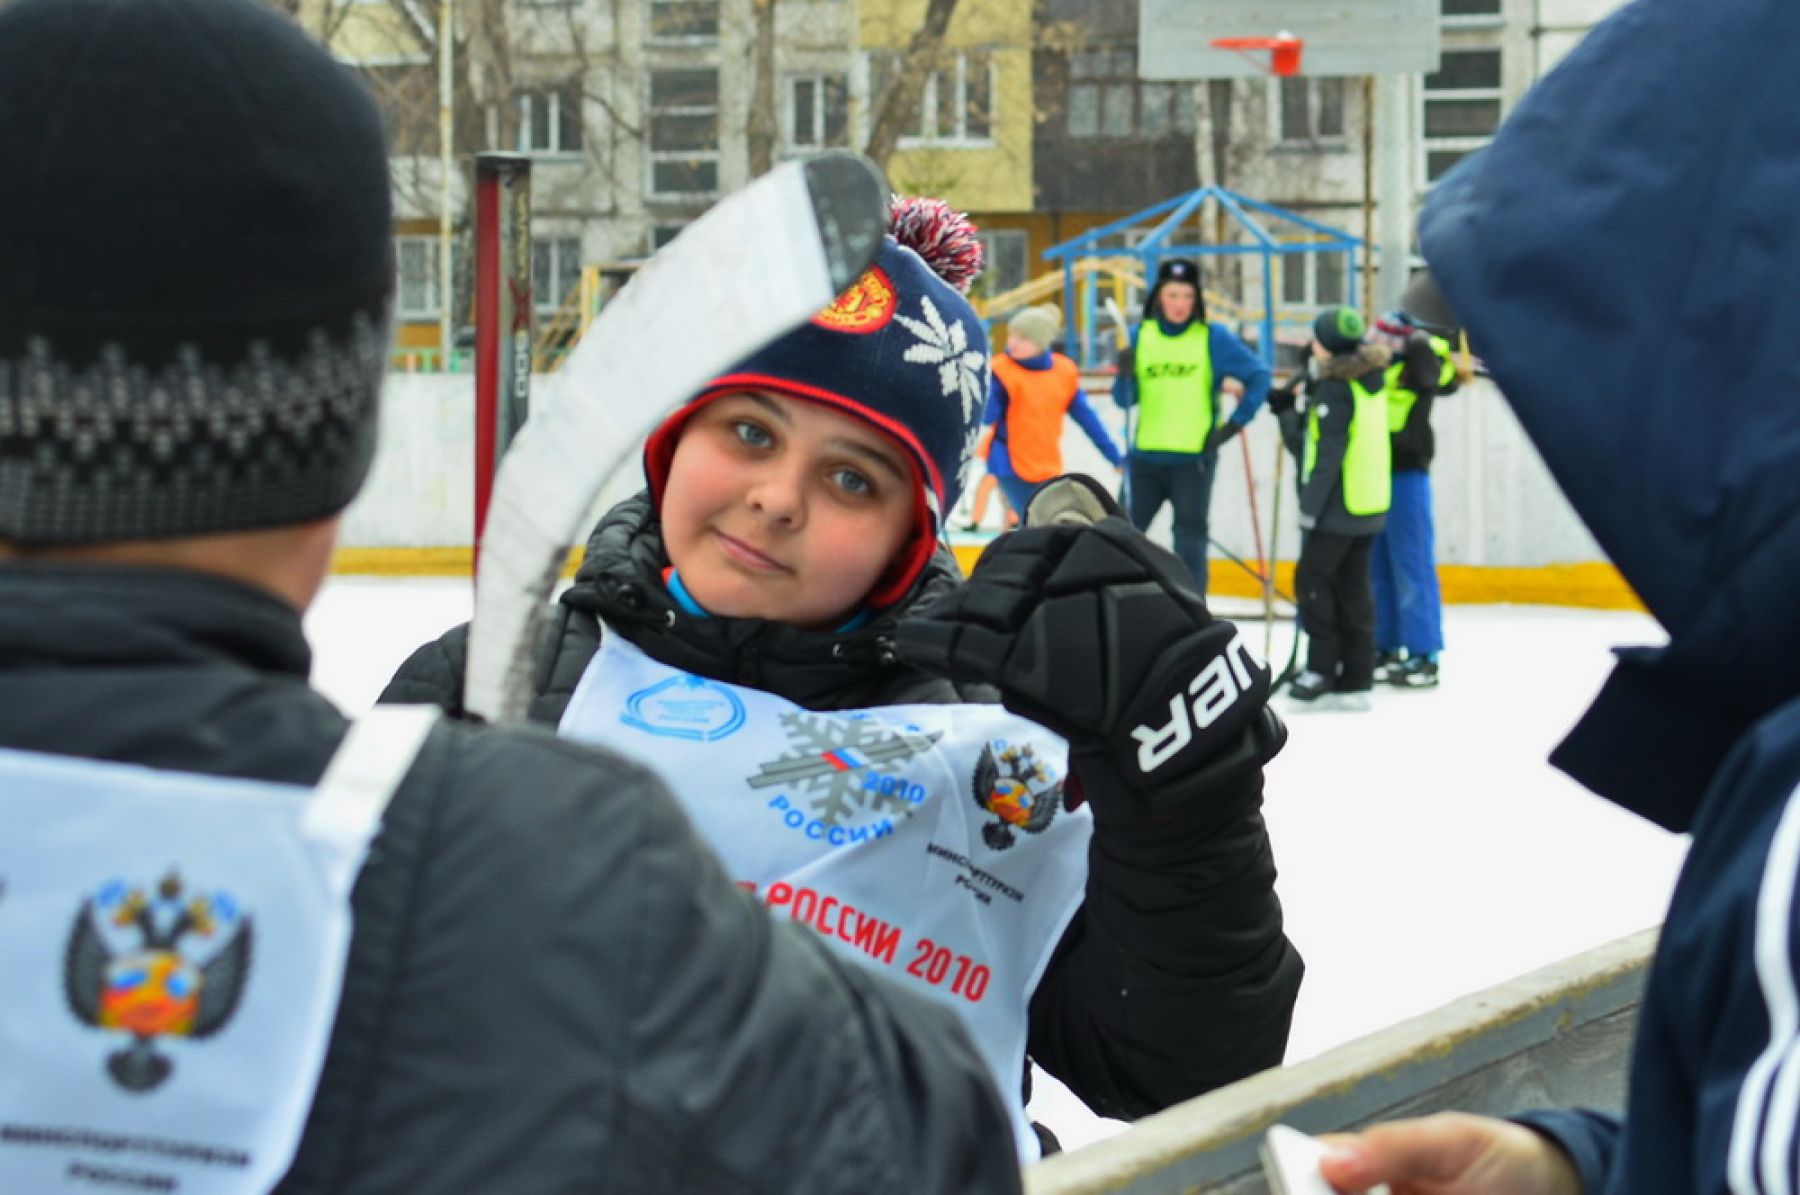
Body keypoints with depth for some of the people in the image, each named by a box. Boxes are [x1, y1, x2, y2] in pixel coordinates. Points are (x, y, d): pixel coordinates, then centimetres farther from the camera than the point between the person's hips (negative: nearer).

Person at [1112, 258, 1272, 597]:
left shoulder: (1214, 338, -3)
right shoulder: (1140, 336, 4)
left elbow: (1258, 376, 0)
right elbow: (1124, 400, 4)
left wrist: (1235, 423, -5)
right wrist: (1125, 375, -17)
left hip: (1194, 458, -3)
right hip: (1144, 456, 3)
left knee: (1190, 539, 0)